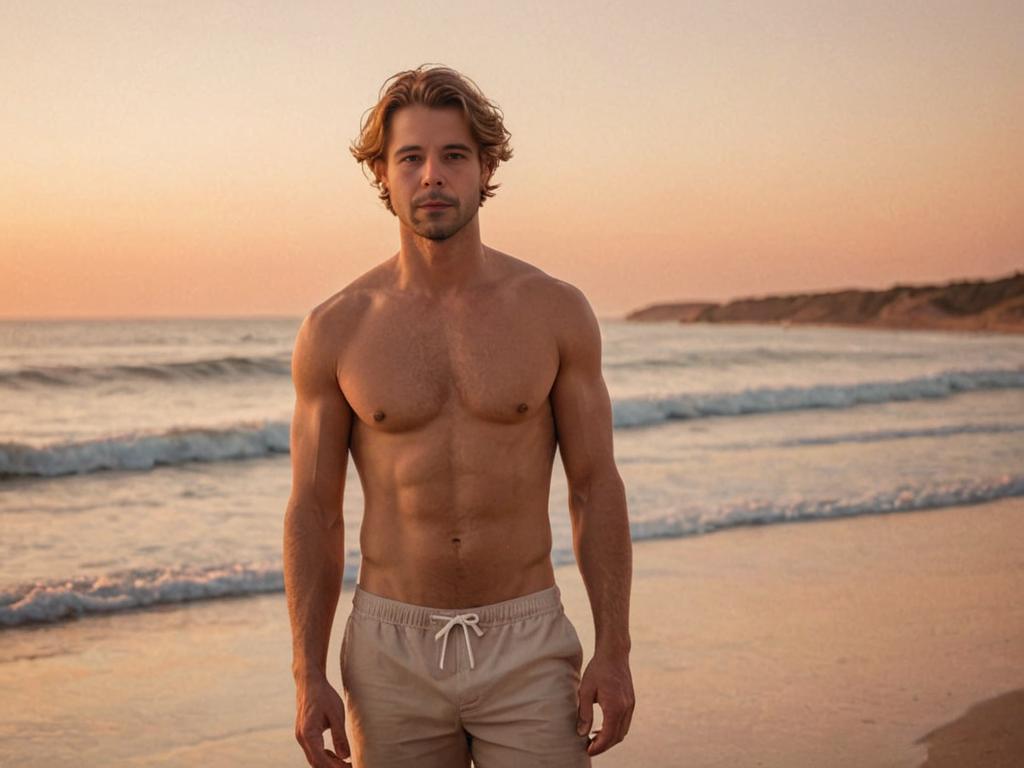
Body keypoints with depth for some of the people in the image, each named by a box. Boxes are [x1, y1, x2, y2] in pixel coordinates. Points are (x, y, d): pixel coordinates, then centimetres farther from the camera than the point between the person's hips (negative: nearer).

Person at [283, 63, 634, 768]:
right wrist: (308, 676, -3)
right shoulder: (335, 332, -2)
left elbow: (596, 487, 1)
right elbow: (314, 510, 2)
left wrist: (614, 652, -5)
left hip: (526, 647, 0)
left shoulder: (556, 312, -2)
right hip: (393, 653, 1)